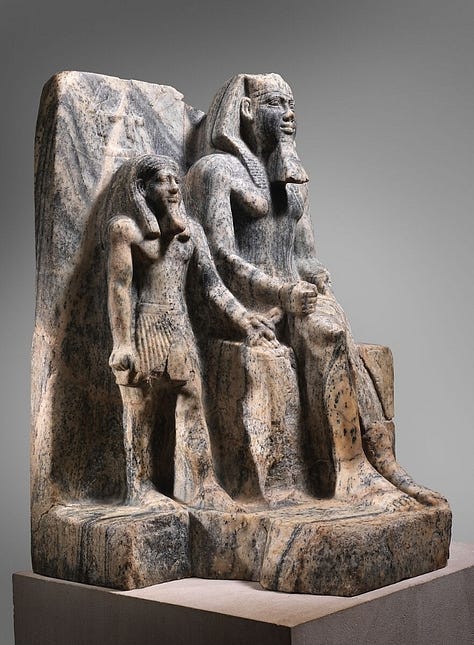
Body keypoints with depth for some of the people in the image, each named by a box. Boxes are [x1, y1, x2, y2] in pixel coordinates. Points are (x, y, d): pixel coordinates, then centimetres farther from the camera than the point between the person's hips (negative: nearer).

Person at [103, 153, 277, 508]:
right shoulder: (125, 227, -4)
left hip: (181, 332, 5)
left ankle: (200, 484, 9)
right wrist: (122, 343, -15)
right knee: (143, 410, 2)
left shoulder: (191, 231, 12)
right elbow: (119, 287, -9)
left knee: (192, 408, 3)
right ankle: (143, 487, 13)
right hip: (145, 331, -5)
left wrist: (242, 319, 1)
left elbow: (213, 284, 10)